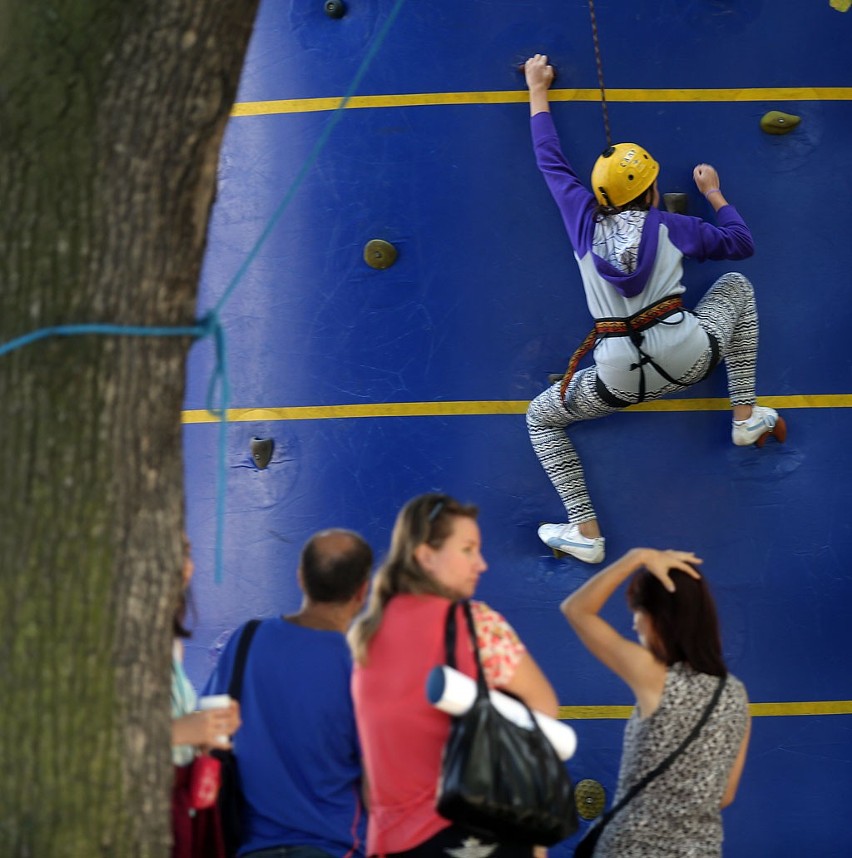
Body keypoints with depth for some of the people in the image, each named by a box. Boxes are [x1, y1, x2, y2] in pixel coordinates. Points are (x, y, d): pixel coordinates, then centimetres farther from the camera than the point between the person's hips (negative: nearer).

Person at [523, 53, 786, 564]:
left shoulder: (584, 220, 5)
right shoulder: (670, 226, 4)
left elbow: (551, 161, 19)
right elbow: (742, 244, 17)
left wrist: (538, 90, 31)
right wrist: (714, 193, 31)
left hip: (621, 379, 0)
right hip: (690, 358, 0)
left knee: (541, 419, 23)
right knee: (736, 287, 28)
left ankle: (586, 532, 6)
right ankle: (747, 418, 22)